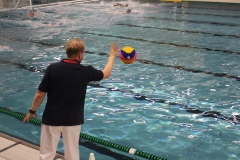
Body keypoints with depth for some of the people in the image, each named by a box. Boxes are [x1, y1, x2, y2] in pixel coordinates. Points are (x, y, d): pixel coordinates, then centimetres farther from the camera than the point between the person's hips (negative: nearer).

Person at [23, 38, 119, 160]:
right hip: (73, 120, 1)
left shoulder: (52, 68, -13)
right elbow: (106, 74, 13)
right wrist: (112, 55, 28)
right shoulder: (86, 71, -8)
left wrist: (32, 111, 9)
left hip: (51, 119, -1)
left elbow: (40, 95, -9)